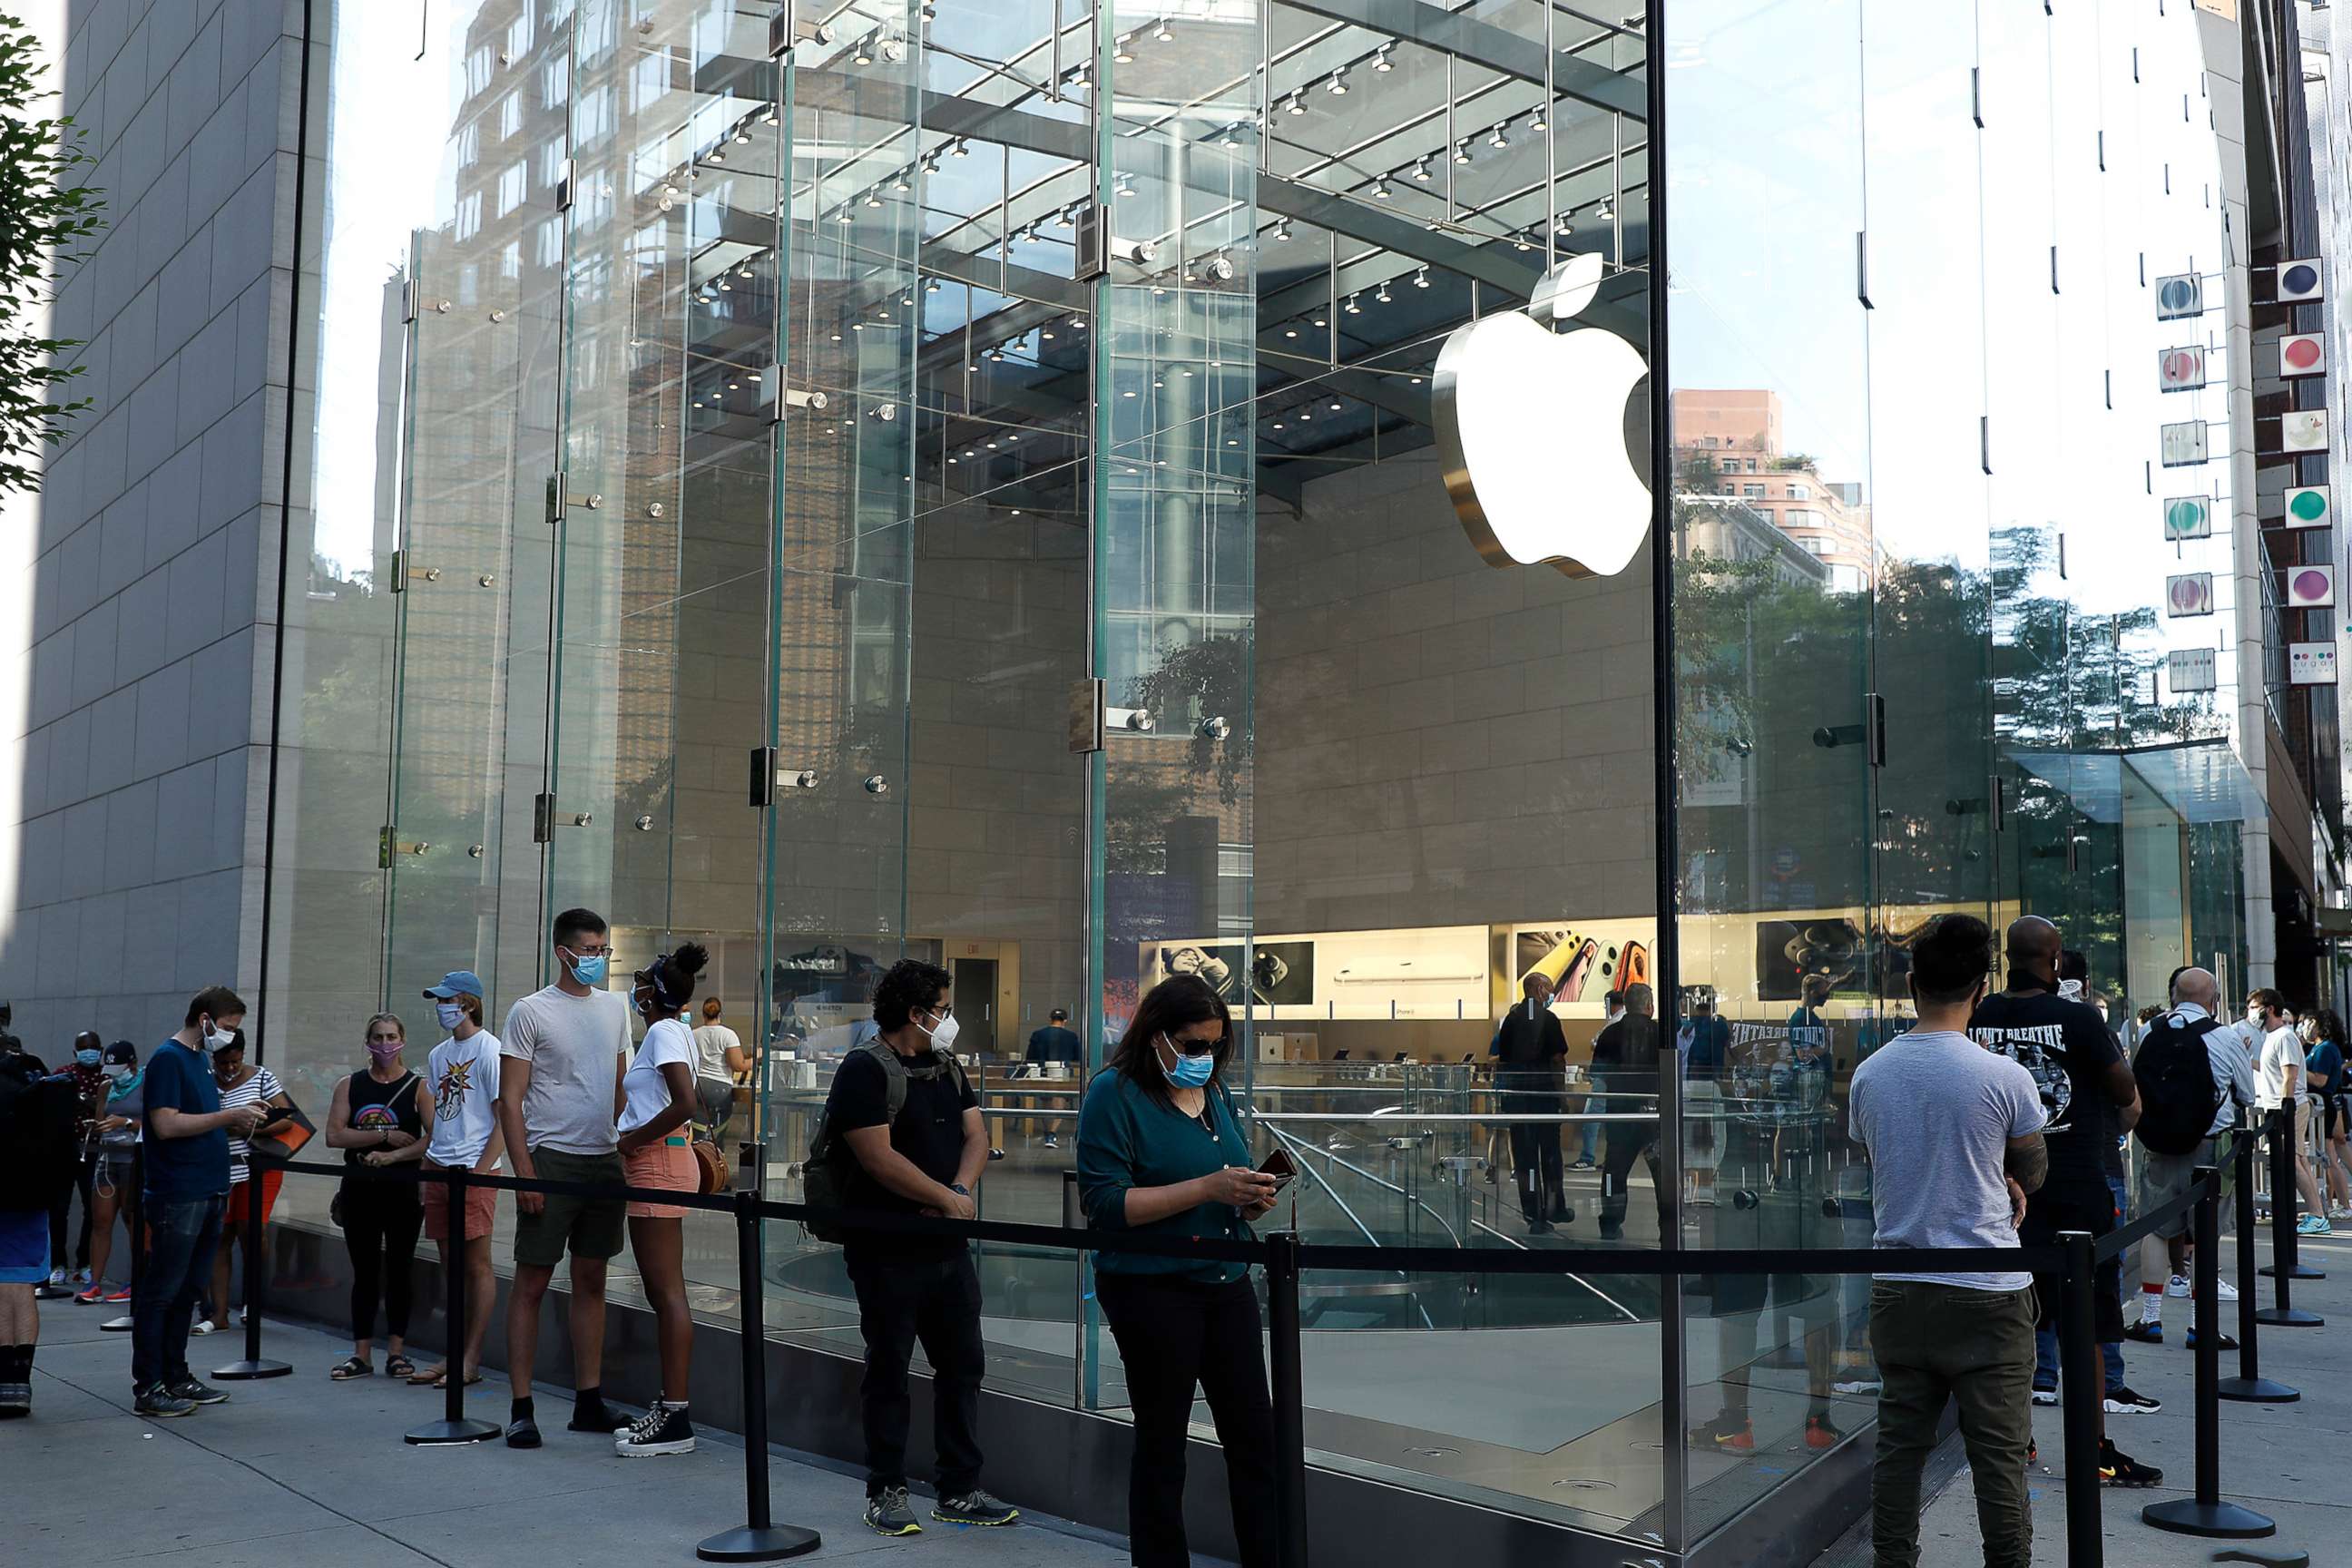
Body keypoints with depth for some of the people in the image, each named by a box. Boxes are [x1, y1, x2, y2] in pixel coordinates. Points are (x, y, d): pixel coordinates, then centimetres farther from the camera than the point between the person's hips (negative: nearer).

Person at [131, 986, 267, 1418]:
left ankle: (176, 1378, 21)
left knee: (186, 1292, 14)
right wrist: (228, 1115, -17)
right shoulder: (168, 1058, -10)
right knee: (160, 1292, -4)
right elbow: (166, 1124, -19)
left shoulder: (202, 1059, 17)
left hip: (207, 1194, 9)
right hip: (177, 1197, -9)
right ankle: (148, 1388, 0)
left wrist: (235, 1126, 6)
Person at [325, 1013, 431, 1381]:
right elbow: (334, 1135, -5)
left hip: (403, 1190, -2)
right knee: (364, 1272, 6)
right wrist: (385, 1135, -12)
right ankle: (361, 1354, 10)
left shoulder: (418, 1087, -1)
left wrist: (392, 1156, -19)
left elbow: (434, 1138, -12)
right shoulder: (350, 1086, 7)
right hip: (359, 1191, 2)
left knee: (398, 1271, 4)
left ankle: (396, 1351, 11)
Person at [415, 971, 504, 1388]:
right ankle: (454, 1355, 16)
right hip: (439, 1167, 7)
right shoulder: (439, 1054, 16)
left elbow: (505, 1119, -10)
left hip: (474, 1171, -7)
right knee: (450, 1265, 10)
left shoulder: (489, 1049, -7)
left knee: (477, 1264, -3)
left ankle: (471, 1361, 0)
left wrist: (479, 1172, -15)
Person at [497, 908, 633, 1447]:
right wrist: (525, 1173, -14)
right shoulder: (531, 1012, -5)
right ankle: (521, 1408, 3)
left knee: (592, 1280, 10)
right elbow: (510, 1099, -7)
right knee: (531, 1282, -3)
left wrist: (629, 1147, 10)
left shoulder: (615, 1007, 11)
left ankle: (589, 1401, 17)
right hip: (552, 1159, -5)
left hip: (606, 1160, 6)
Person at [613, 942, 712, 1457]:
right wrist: (634, 1142, 11)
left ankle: (675, 1419, -6)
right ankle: (669, 1407, 18)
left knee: (666, 1291, -8)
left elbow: (685, 1103, -25)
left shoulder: (664, 1032, -13)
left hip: (659, 1163, -10)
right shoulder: (674, 1031, 17)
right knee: (661, 1292, 13)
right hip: (658, 1163, 10)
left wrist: (634, 1140, -15)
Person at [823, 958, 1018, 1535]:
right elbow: (879, 1157, -19)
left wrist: (962, 1189, -11)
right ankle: (886, 1493, 16)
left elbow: (975, 1136, 9)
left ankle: (960, 1491, 18)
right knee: (888, 1373, 4)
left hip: (949, 1247, 7)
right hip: (888, 1250, -7)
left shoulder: (946, 1066, 13)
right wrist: (947, 1199, -13)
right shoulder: (865, 1070, -12)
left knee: (962, 1366, 9)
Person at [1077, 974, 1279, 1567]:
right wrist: (1208, 1188, -23)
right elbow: (1105, 1201, -19)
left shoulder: (1216, 1092, 10)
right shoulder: (1115, 1094, -10)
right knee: (1161, 1443, 7)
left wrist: (1252, 1200, -5)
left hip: (1226, 1281, 6)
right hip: (1152, 1289, -6)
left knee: (1256, 1436, 7)